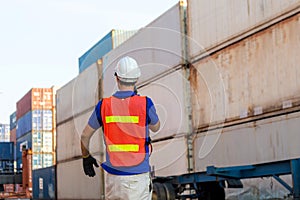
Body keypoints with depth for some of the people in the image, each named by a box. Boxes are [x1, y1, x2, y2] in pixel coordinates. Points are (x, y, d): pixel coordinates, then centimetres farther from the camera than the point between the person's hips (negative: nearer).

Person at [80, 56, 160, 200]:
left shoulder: (104, 105, -1)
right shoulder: (145, 103, -7)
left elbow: (85, 135, 9)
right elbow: (156, 128, 13)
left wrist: (86, 157, 27)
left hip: (113, 175, 3)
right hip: (138, 175, -2)